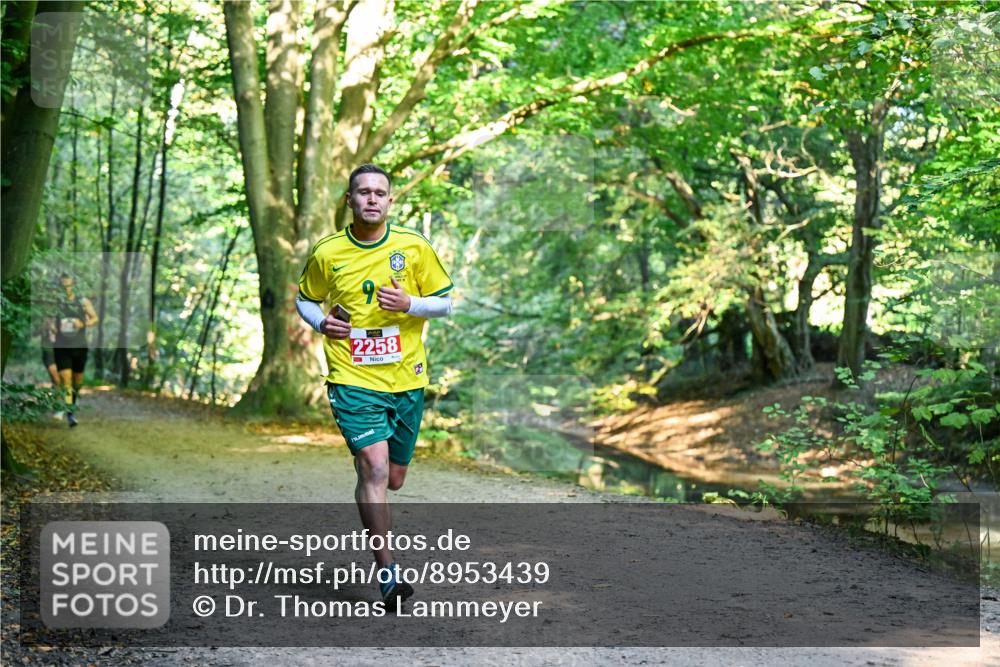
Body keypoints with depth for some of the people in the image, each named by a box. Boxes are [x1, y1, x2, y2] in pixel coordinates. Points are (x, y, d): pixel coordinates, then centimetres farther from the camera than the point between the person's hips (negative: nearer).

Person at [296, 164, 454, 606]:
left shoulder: (414, 247, 1)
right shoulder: (326, 254, 0)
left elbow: (445, 303, 7)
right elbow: (305, 299, 17)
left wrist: (410, 304, -13)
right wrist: (320, 323, -5)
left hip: (406, 379, 2)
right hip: (352, 379, -2)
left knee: (393, 478, 11)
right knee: (374, 468, -17)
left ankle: (371, 513, 47)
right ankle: (387, 573, -13)